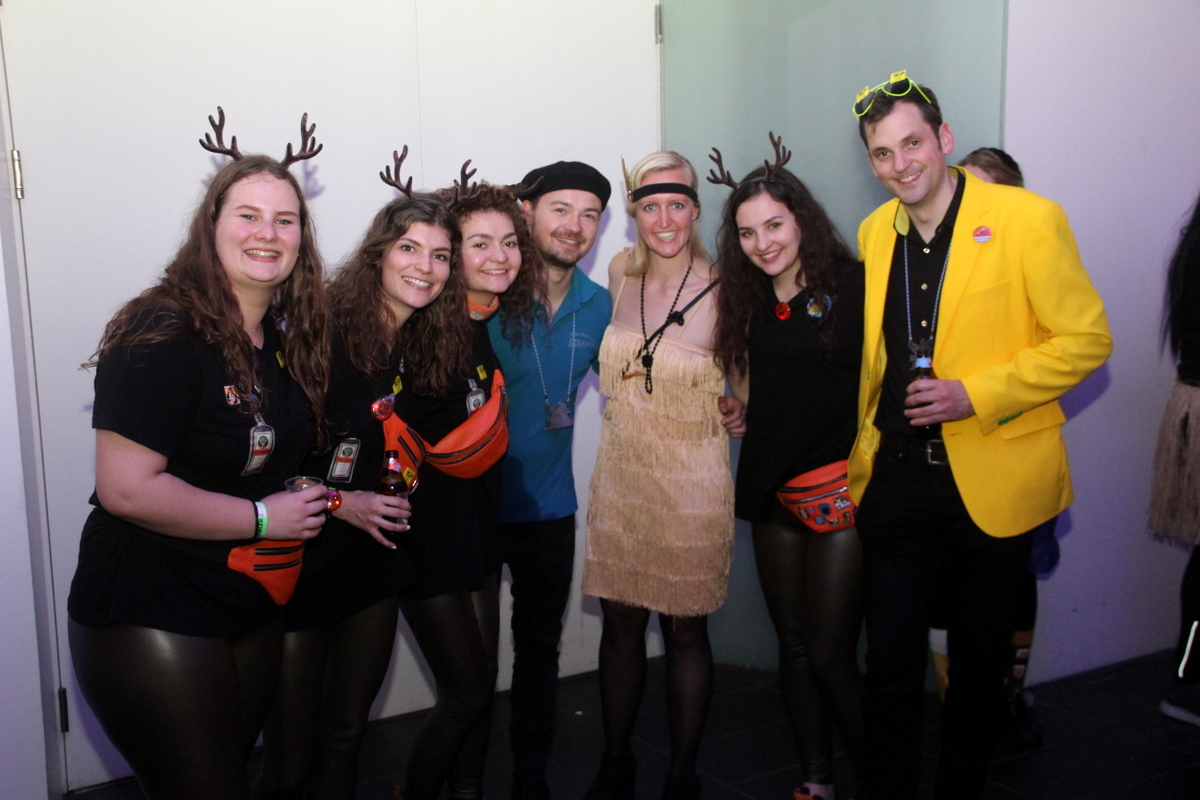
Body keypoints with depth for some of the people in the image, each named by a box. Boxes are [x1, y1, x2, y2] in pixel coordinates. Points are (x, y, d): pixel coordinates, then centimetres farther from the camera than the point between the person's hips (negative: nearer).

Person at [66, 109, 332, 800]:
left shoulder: (291, 340, 7)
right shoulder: (164, 336, -20)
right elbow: (125, 489, -26)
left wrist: (338, 499, 4)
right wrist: (263, 518, -19)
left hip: (253, 608, 8)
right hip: (151, 618, -8)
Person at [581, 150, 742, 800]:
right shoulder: (620, 273, 1)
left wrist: (733, 405, -10)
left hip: (691, 485, -4)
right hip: (619, 475, 4)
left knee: (685, 630, 7)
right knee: (620, 622, 13)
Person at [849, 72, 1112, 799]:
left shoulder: (1029, 220, -9)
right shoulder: (874, 233, 7)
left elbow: (1087, 338, -9)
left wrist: (977, 393, -19)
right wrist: (860, 451, 11)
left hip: (992, 483, -3)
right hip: (895, 480, 3)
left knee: (980, 668, 15)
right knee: (891, 669, 6)